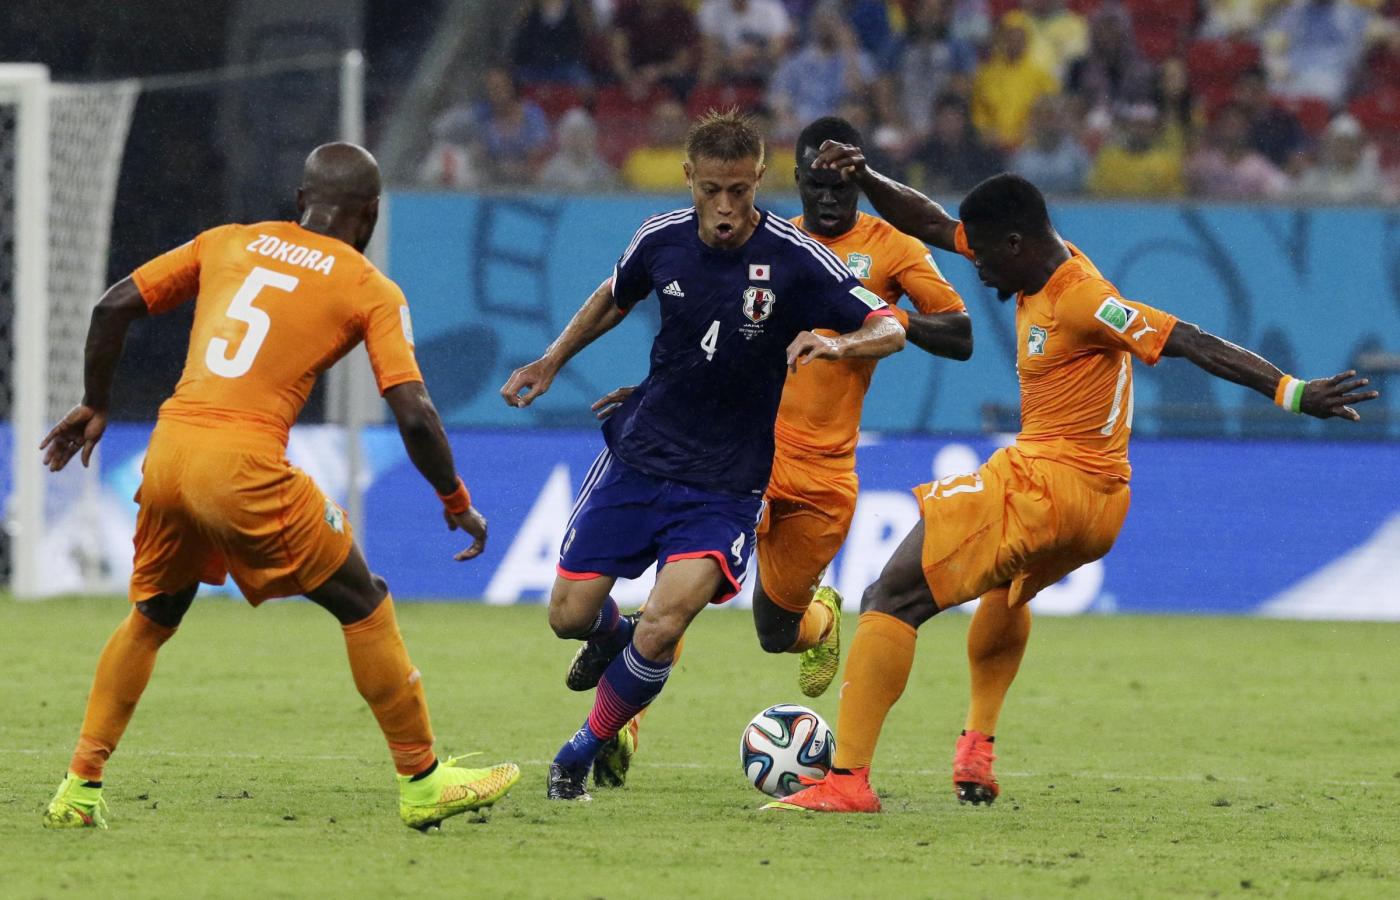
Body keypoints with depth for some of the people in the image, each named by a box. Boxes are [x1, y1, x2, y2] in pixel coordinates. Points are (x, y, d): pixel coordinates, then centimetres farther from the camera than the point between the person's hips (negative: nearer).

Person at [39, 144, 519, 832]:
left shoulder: (229, 242, 17)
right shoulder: (372, 292, 6)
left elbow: (112, 307, 15)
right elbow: (413, 413, -2)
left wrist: (95, 406, 27)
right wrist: (457, 505, 10)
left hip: (166, 455, 5)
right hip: (244, 465, -5)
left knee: (150, 619, 25)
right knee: (365, 608, 11)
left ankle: (80, 788, 22)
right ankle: (422, 783, 14)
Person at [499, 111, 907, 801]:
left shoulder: (795, 259, -16)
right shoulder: (661, 239, -5)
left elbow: (891, 330, -14)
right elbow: (614, 297, 18)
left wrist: (839, 344, -35)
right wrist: (551, 362, 16)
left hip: (726, 483, -3)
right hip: (640, 453, 4)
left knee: (662, 629, -20)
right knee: (570, 615, 2)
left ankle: (583, 752, 5)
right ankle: (611, 634, 41)